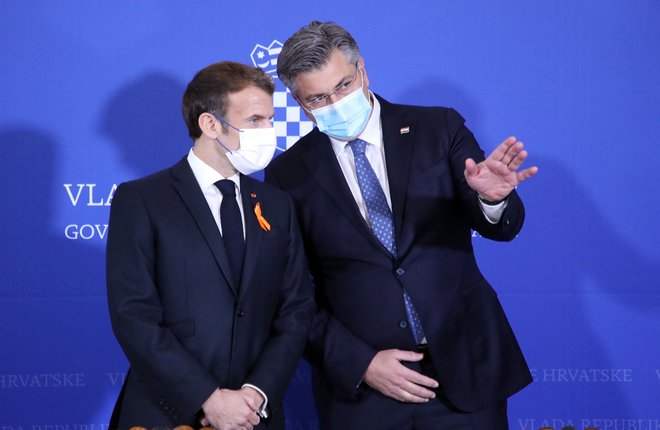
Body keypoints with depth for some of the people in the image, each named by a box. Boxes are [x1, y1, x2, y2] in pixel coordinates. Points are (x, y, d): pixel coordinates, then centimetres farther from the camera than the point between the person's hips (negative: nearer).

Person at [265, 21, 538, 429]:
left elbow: (501, 227, -5)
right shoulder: (288, 175, -1)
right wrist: (360, 363, -10)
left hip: (465, 369, 1)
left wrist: (492, 197, -27)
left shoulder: (439, 128, -1)